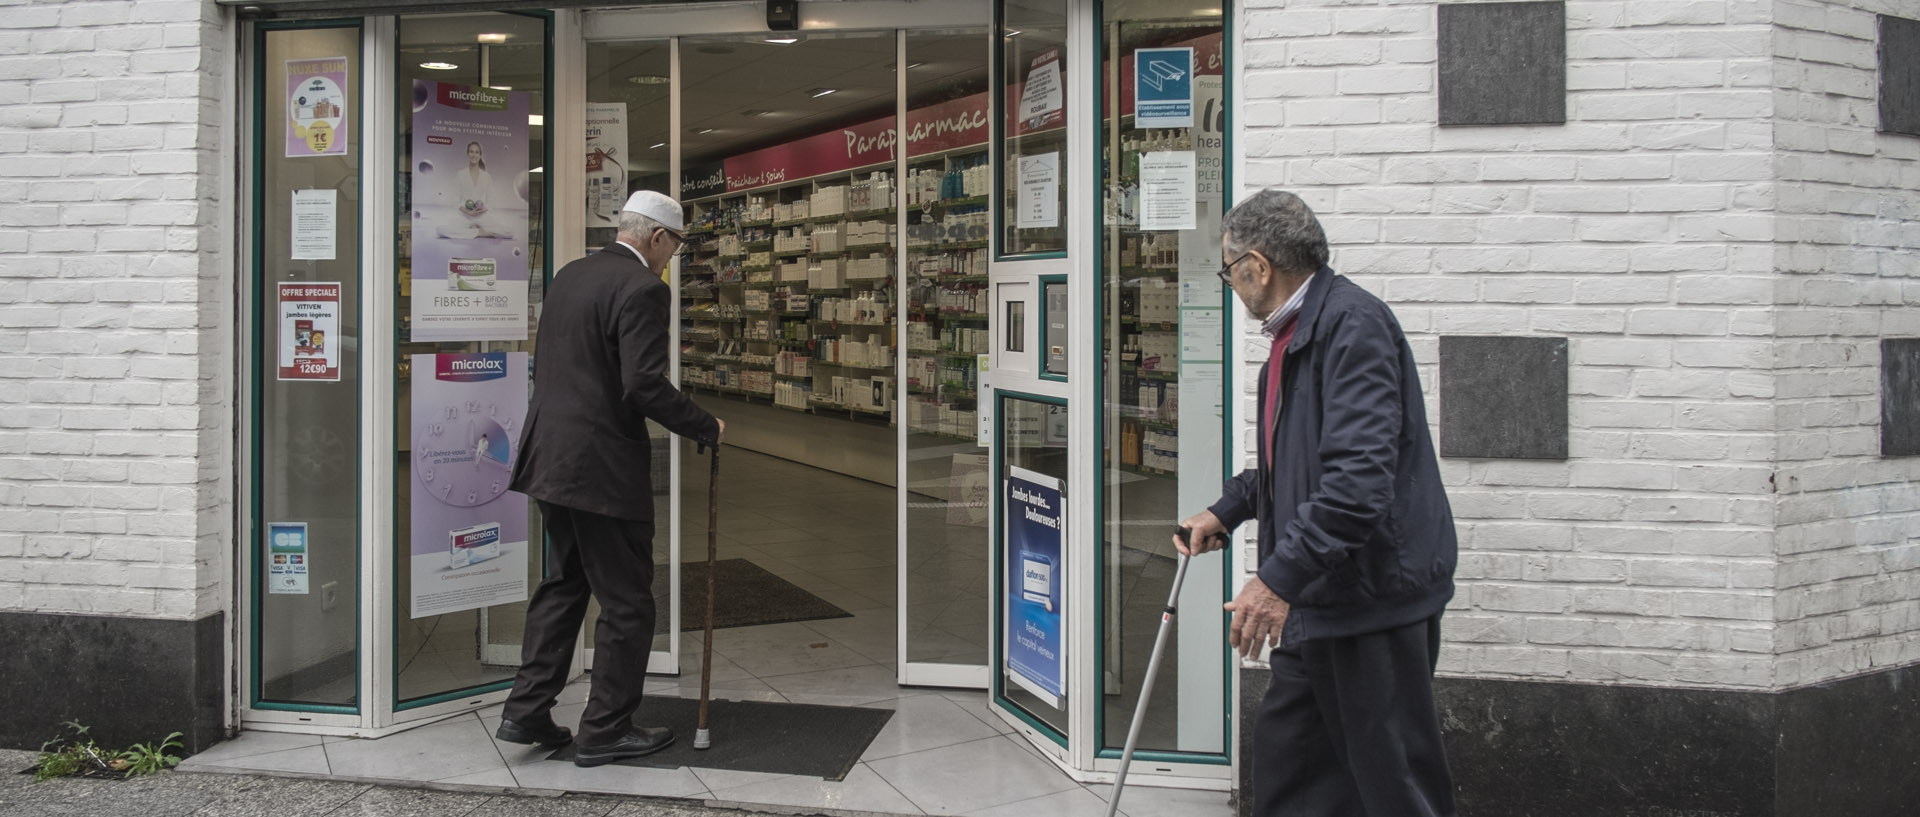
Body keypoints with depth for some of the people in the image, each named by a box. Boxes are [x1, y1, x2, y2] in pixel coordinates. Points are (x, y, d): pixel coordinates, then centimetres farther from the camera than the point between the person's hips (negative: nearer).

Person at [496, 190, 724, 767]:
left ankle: (527, 712, 22)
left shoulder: (569, 276, 12)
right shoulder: (642, 287, -15)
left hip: (551, 458, 9)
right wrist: (707, 428, -10)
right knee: (627, 602, 4)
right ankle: (605, 730, 12)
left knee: (563, 585, 21)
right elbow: (645, 384, -23)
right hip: (603, 465, -9)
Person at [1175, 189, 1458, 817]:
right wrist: (1227, 511, 21)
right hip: (1316, 596, 10)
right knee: (1285, 746, 16)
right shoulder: (1295, 332, 15)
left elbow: (1360, 476, -28)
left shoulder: (1354, 325, -18)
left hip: (1374, 595, -10)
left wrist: (1280, 578, -28)